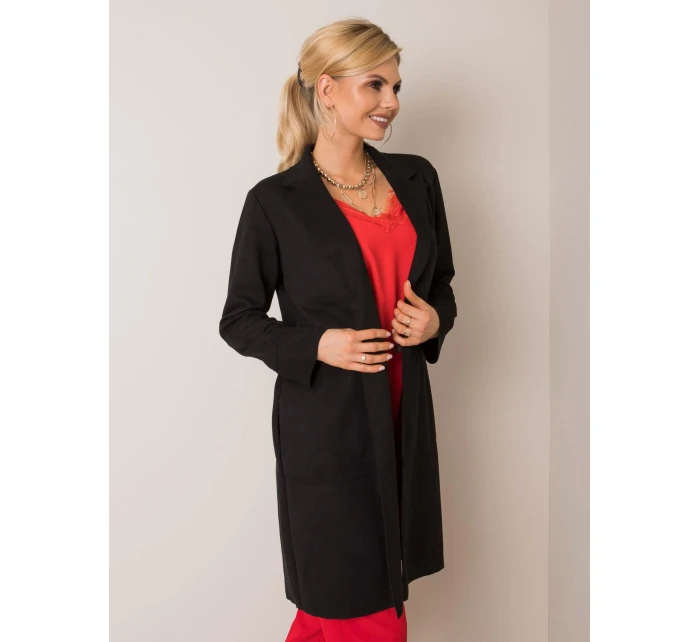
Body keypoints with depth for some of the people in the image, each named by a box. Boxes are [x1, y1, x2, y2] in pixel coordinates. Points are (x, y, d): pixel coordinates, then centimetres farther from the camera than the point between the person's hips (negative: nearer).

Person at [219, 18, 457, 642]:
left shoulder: (416, 179, 5)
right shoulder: (275, 202, -8)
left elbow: (441, 284, 16)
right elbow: (239, 321, -2)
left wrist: (434, 320, -6)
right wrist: (318, 346, -18)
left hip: (403, 416, 5)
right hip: (324, 421, -5)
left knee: (359, 590, 16)